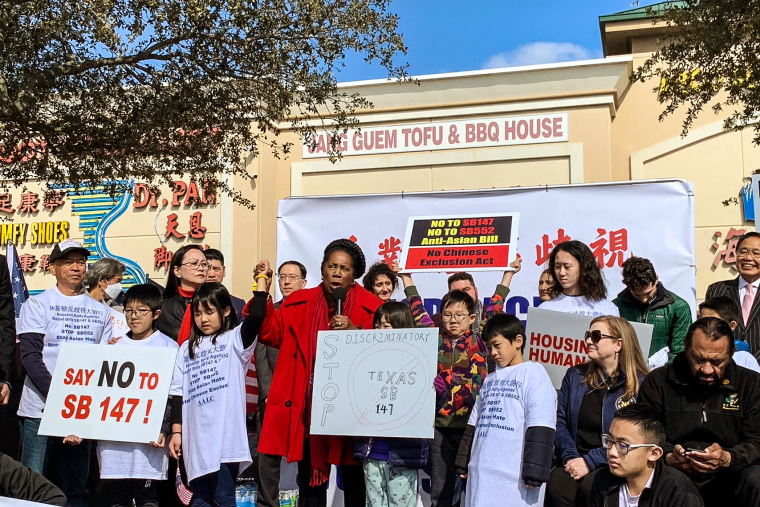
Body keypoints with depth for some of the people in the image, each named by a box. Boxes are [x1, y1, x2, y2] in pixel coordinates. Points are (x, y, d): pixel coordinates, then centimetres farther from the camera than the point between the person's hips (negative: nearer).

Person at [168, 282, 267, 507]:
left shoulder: (234, 339, 2)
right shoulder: (187, 348, 15)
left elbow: (255, 317, -18)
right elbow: (179, 393, 13)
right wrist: (176, 431, 8)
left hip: (225, 437, -4)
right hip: (196, 439, 5)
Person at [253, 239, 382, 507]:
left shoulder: (371, 307, -2)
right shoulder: (299, 303, 8)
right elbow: (270, 332, 5)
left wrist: (355, 332, -22)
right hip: (309, 406, 2)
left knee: (354, 480, 7)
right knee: (310, 479, 9)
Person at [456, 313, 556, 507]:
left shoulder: (533, 373, -3)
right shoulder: (490, 379, 19)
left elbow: (540, 427, -11)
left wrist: (534, 470, -16)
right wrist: (462, 461, 18)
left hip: (514, 476, -7)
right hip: (482, 473, 7)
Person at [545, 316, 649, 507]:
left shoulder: (640, 384, 1)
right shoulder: (575, 376, 14)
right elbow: (559, 421, 8)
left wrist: (589, 462, -13)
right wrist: (570, 457, -9)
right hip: (574, 462, 3)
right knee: (556, 486, -29)